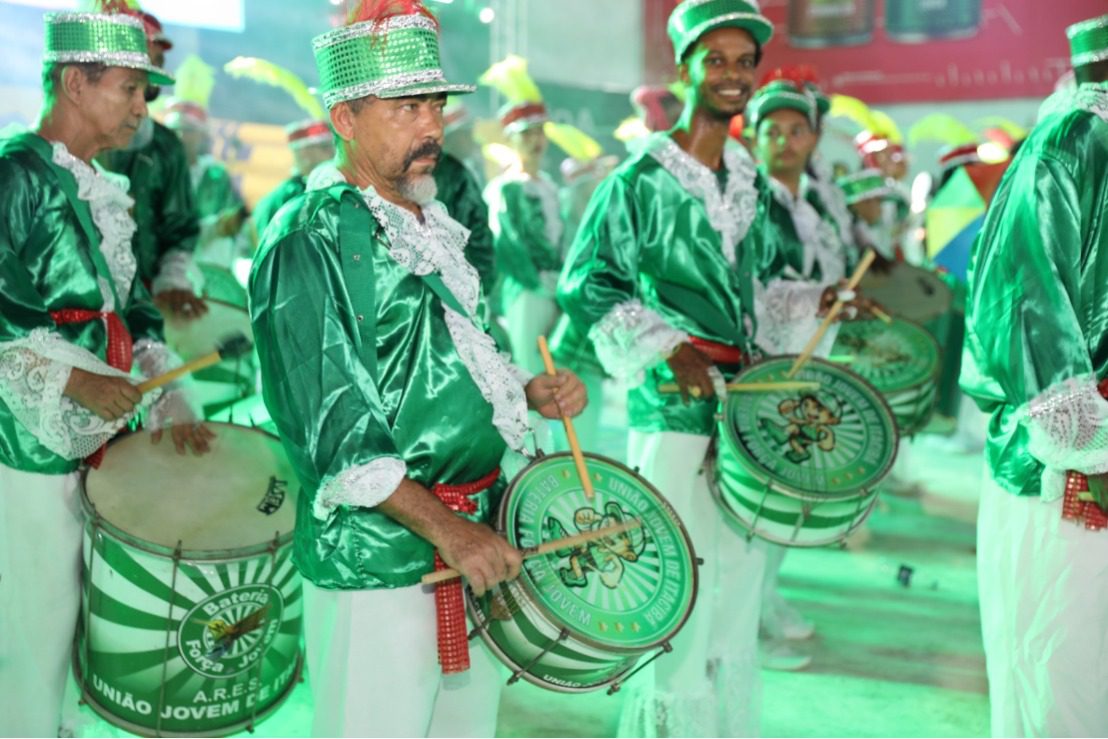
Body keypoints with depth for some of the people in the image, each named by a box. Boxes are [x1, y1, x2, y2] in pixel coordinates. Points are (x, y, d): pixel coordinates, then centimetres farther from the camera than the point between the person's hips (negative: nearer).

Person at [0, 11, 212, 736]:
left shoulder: (102, 189, 12)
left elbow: (131, 307, 15)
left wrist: (170, 409, 8)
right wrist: (73, 380, -22)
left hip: (97, 432, 8)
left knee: (76, 600, 16)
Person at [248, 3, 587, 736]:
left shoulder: (431, 226, 11)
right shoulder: (308, 241, -14)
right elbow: (331, 425, -20)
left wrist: (528, 393, 4)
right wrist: (446, 531, -23)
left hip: (477, 537, 8)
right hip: (379, 559, -8)